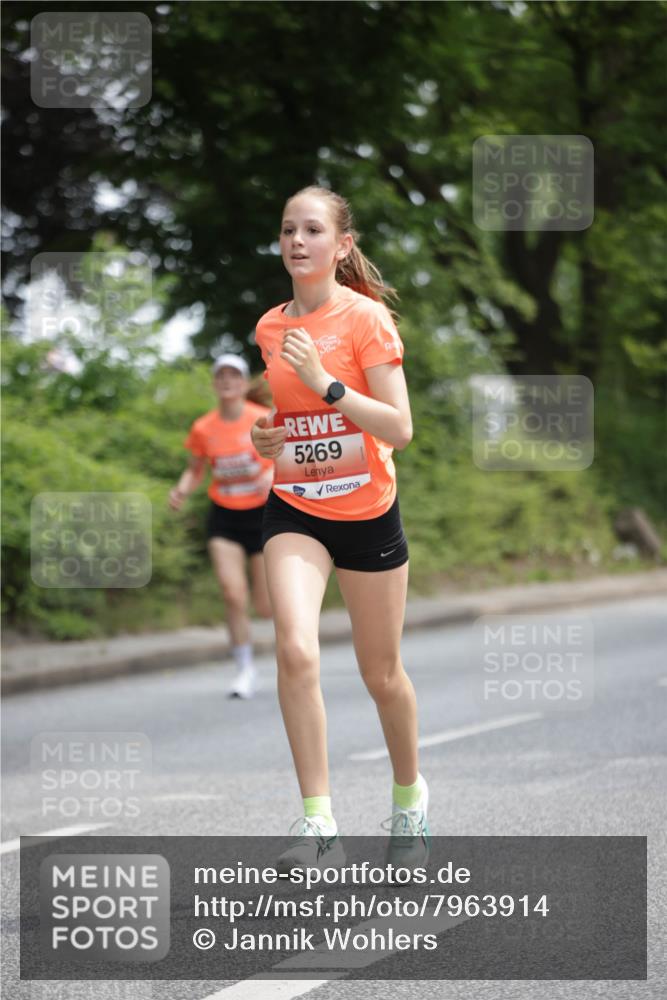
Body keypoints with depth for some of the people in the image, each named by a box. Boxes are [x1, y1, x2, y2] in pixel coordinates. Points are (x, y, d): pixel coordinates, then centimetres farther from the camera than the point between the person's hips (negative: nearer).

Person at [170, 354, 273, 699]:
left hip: (262, 515, -1)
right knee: (233, 595, -15)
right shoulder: (203, 429, -3)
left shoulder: (265, 420, -10)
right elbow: (196, 469, 11)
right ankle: (246, 670, -2)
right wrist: (182, 490, -9)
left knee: (265, 607, 1)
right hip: (224, 518, 2)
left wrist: (273, 473, -24)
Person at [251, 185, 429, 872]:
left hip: (367, 511, -3)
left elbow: (400, 429, -17)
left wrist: (324, 382, -24)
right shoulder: (270, 327, 4)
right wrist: (262, 437, -1)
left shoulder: (367, 317, -11)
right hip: (293, 511, 3)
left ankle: (409, 797, 38)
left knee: (381, 673, 10)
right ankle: (318, 824, -19)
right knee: (295, 649, -21)